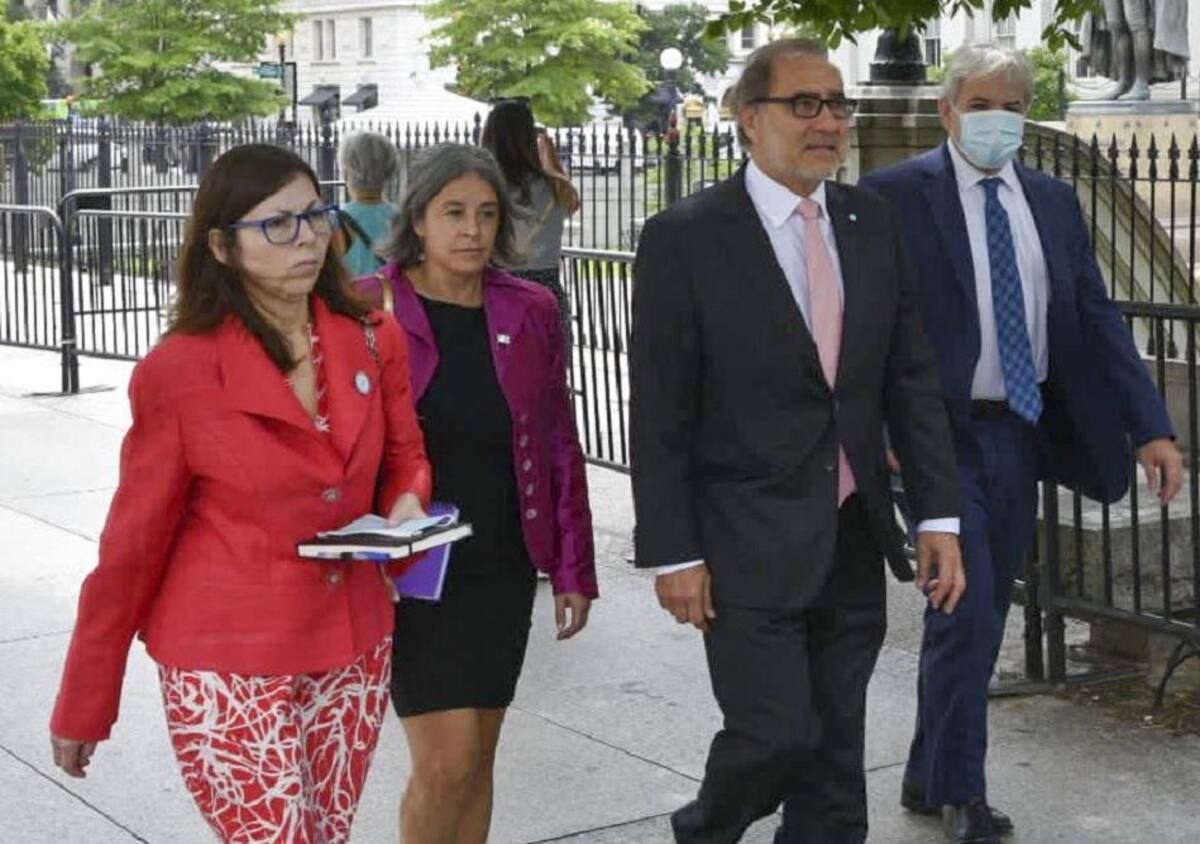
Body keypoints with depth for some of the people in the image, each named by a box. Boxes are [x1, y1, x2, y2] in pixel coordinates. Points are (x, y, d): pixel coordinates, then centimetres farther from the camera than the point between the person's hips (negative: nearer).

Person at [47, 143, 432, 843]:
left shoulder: (374, 342, 0)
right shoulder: (178, 372, -12)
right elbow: (133, 542, -4)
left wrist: (406, 505, -9)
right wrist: (83, 705, 2)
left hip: (355, 651, 5)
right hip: (229, 670, -5)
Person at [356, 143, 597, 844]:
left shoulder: (531, 311, 4)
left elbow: (560, 445, 8)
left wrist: (574, 569, 7)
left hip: (504, 568, 4)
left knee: (477, 760, 10)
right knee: (448, 760, -8)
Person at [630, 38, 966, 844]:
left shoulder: (874, 223, 6)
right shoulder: (684, 238, -9)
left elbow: (913, 377, 7)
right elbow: (661, 413, -9)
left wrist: (940, 514, 1)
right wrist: (674, 554, -11)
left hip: (854, 540, 5)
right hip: (749, 543, -5)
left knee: (836, 754, 11)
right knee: (778, 735, -6)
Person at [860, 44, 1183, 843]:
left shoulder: (1054, 201, 8)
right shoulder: (896, 196, -7)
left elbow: (1098, 318, 6)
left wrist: (1151, 427, -2)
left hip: (1021, 433, 6)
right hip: (942, 434, -6)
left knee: (983, 616, 13)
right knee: (966, 609, -8)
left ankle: (930, 777, 27)